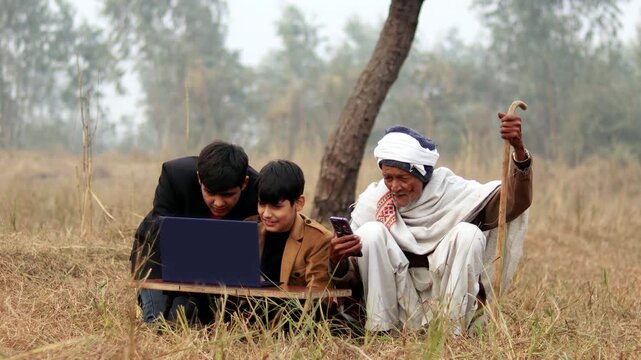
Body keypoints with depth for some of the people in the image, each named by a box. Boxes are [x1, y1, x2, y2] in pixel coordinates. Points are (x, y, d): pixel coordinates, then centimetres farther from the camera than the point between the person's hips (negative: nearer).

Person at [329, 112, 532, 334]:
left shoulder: (450, 191, -5)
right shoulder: (373, 202, -4)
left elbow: (516, 201, -17)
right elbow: (353, 276, -6)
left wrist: (519, 151, -34)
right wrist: (338, 262, -30)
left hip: (449, 303, 0)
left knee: (468, 233, -22)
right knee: (371, 232, -19)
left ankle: (453, 330, -20)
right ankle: (380, 329, -18)